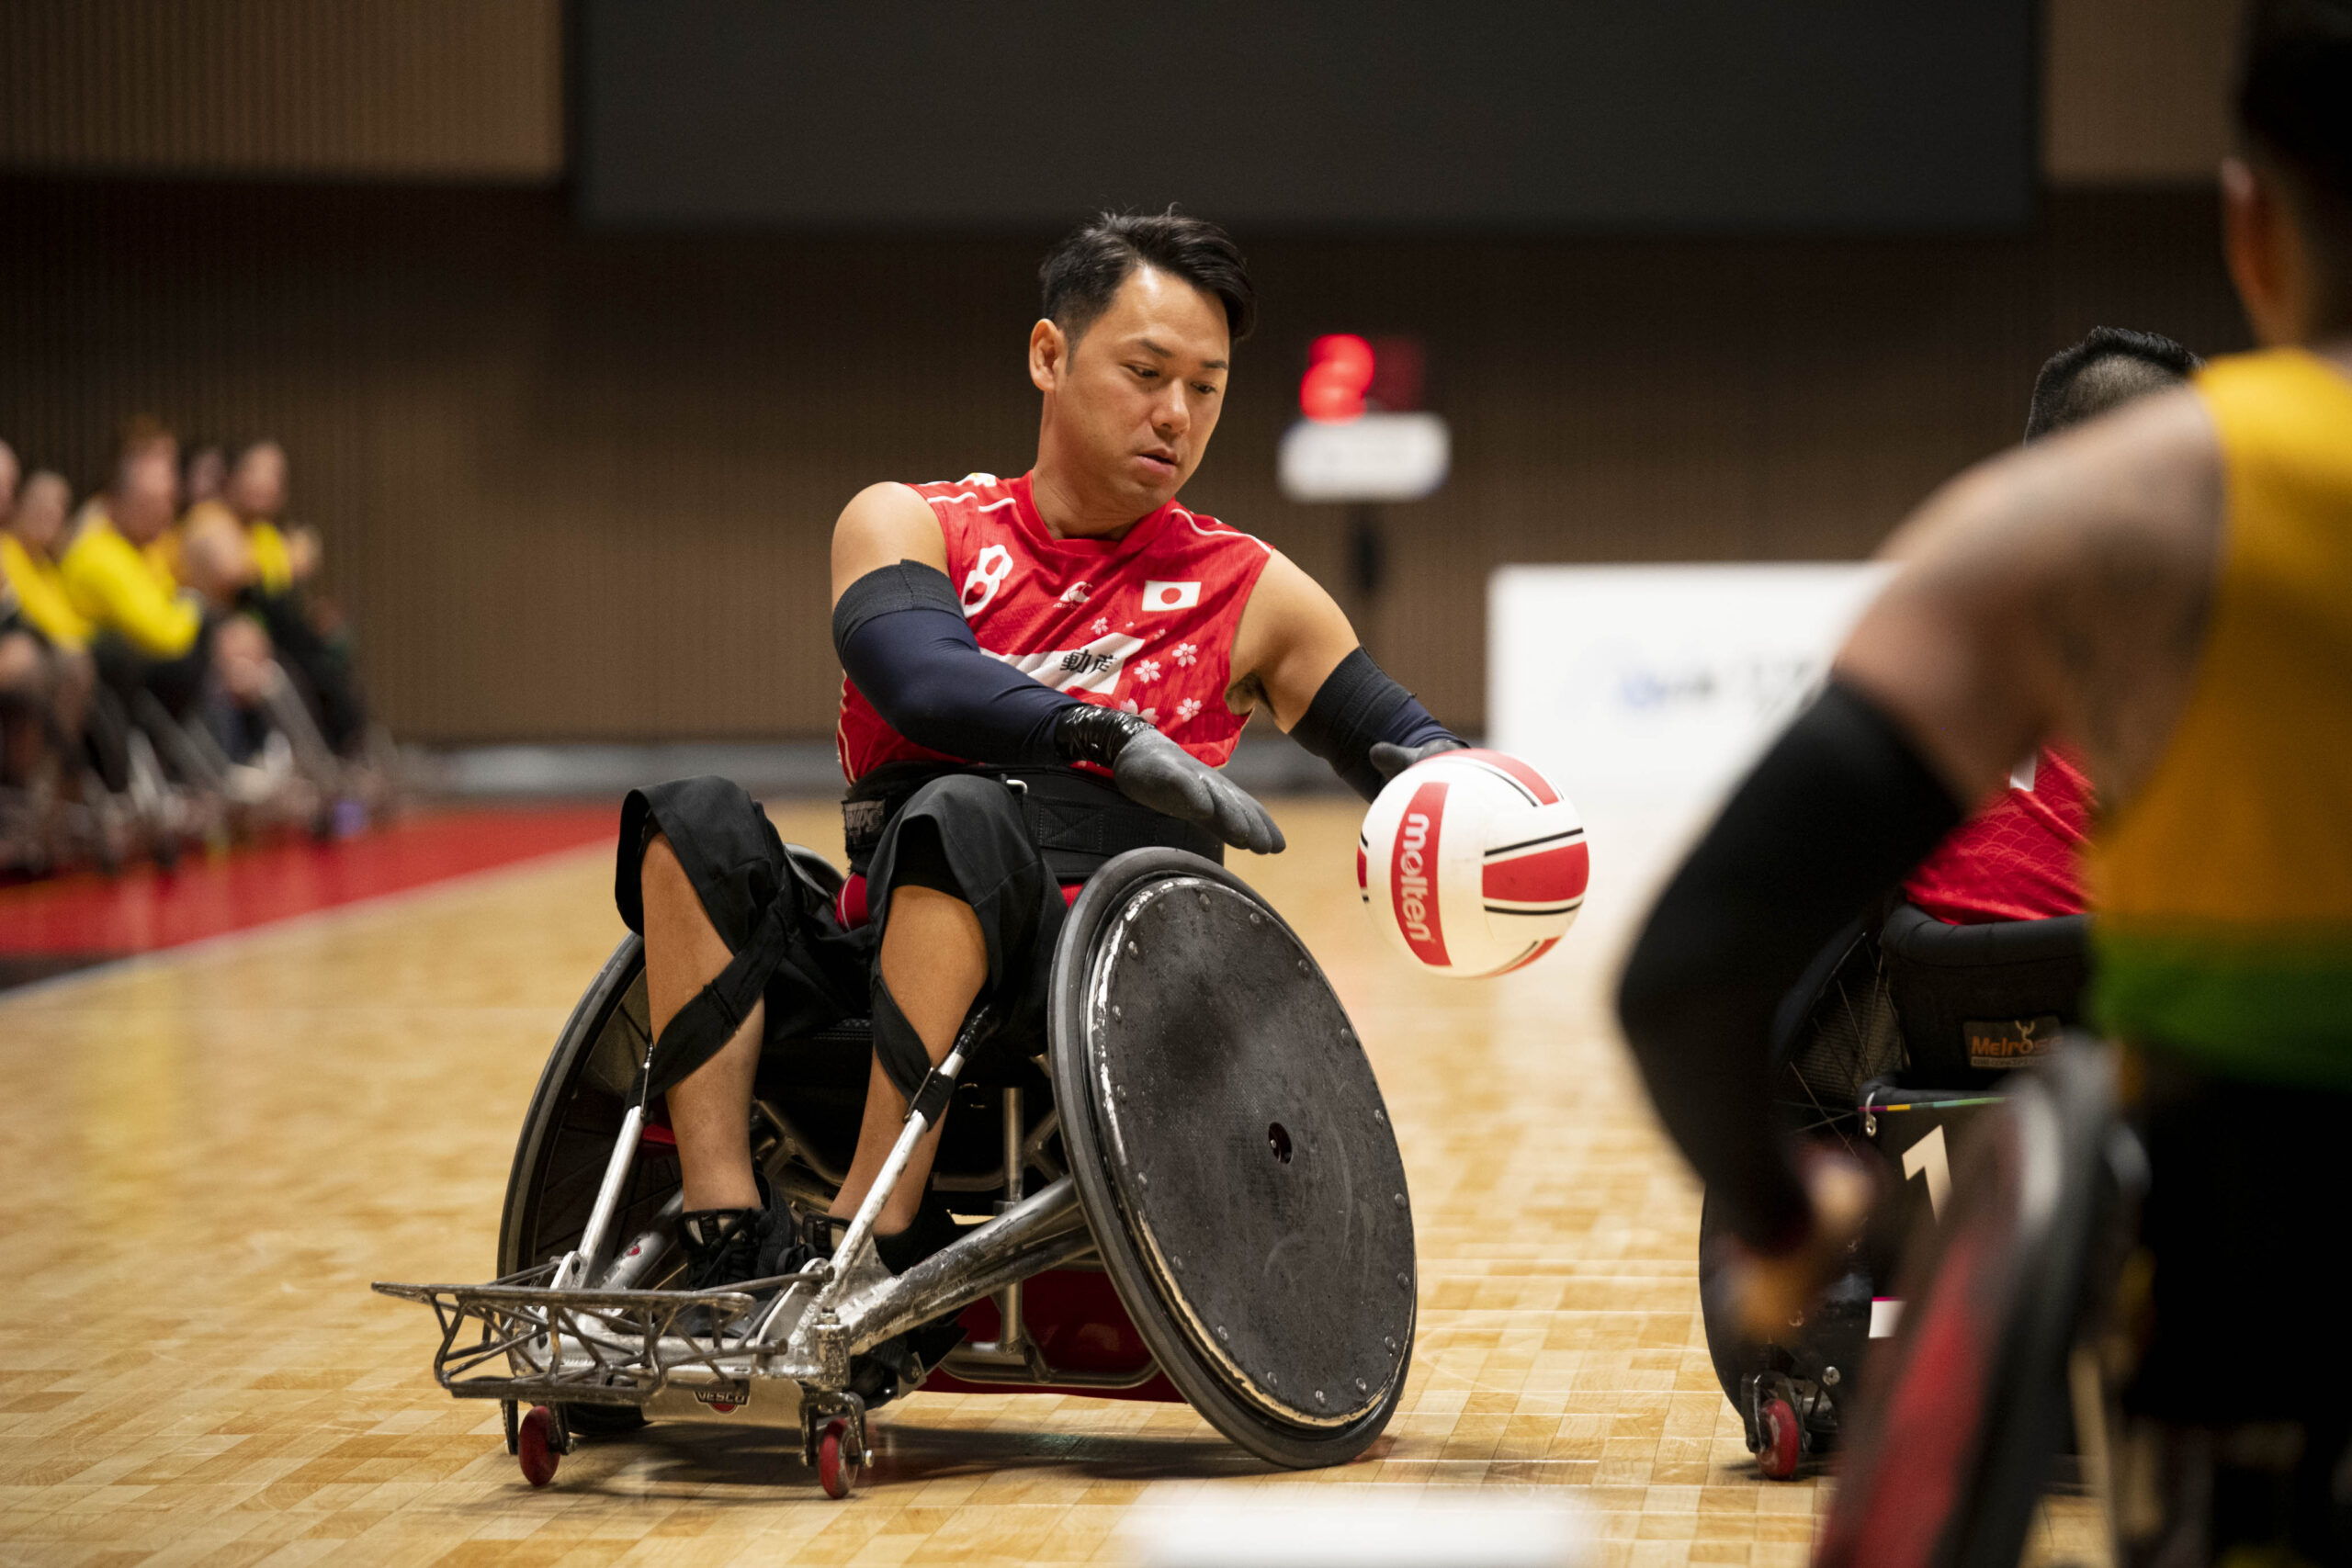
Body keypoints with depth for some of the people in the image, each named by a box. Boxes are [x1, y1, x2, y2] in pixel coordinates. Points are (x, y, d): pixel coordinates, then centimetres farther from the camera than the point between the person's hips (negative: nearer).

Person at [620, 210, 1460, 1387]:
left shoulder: (1250, 592, 16)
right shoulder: (907, 527, 12)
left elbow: (1403, 740, 18)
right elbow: (920, 678, -10)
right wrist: (1112, 738, -25)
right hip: (877, 957, 2)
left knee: (962, 816, -33)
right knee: (694, 827, -24)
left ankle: (870, 1247, -38)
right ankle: (726, 1238, -33)